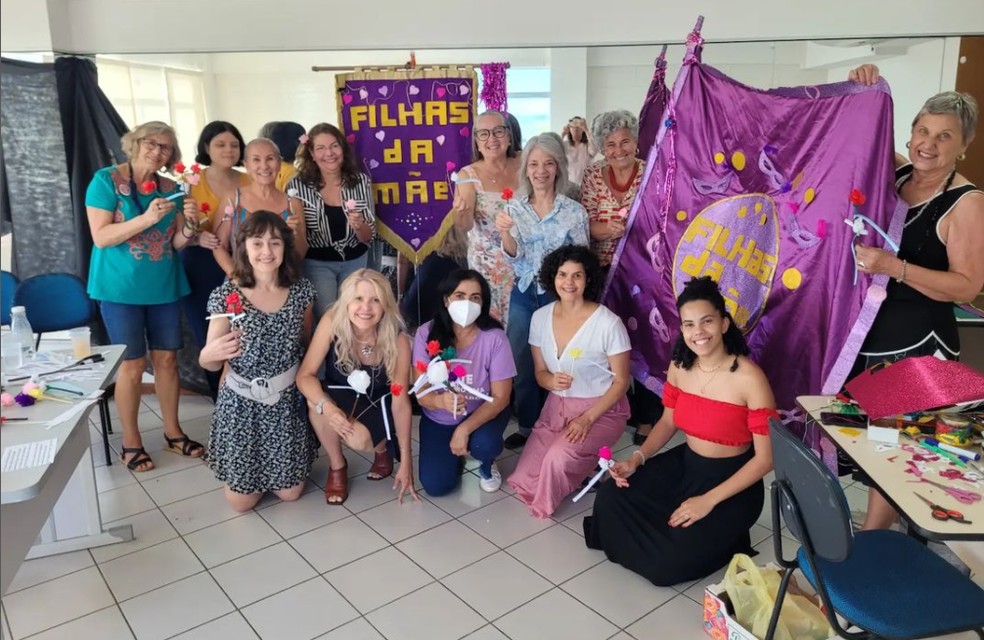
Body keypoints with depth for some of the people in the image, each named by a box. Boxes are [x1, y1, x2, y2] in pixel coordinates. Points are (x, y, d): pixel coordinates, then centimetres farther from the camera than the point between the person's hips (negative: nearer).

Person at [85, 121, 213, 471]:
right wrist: (147, 218, -25)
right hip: (121, 287, -4)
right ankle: (131, 442, 16)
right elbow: (101, 237, -15)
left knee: (167, 358, 9)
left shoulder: (170, 188, 6)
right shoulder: (106, 180, -7)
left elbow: (176, 243, 6)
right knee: (133, 363, 1)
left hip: (164, 286, 4)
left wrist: (189, 225, -15)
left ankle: (173, 432, 23)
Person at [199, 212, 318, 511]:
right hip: (241, 402, -2)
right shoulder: (226, 295, -14)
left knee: (290, 492, 11)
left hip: (287, 400, 2)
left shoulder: (301, 290, -7)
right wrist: (209, 354, -31)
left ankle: (277, 470, 44)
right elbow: (210, 363, -9)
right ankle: (252, 476, 42)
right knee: (242, 500, 9)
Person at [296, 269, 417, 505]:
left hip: (378, 403, -1)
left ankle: (383, 449, 8)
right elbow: (305, 375, -22)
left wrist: (406, 461, -16)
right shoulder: (332, 322, -26)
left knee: (358, 439, -32)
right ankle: (337, 466, -5)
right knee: (315, 402, -33)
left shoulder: (398, 340, -27)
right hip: (341, 398, 2)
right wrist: (326, 406, -44)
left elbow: (400, 402, -19)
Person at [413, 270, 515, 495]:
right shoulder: (427, 333, -18)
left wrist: (465, 428, -31)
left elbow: (501, 397, -18)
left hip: (482, 414, -1)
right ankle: (457, 455, 25)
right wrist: (441, 401, -42)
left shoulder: (494, 337, -21)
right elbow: (421, 393, -17)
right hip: (438, 420, 2)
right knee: (436, 485, -12)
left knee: (484, 444, -34)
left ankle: (486, 465, 6)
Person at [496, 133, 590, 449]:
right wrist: (504, 233, -28)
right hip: (523, 296, 2)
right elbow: (514, 257, -8)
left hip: (559, 295, -2)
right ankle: (528, 427, 29)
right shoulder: (514, 207, 0)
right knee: (522, 363, 11)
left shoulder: (574, 211, -5)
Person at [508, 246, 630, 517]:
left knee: (558, 457, -31)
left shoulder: (608, 323, -19)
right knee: (524, 480, -6)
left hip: (601, 410, -5)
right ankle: (579, 462, 22)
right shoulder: (540, 317, -3)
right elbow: (540, 372, 6)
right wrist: (552, 381, -19)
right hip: (557, 407, 5)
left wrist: (588, 418, -20)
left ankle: (546, 503, 6)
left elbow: (621, 381, -11)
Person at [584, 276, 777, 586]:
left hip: (732, 482, -6)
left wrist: (708, 501, -23)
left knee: (666, 566, -16)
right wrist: (636, 459, -7)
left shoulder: (749, 378, -23)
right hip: (684, 464, 6)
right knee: (610, 497, -9)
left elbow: (766, 457, -19)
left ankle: (721, 541, 13)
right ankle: (664, 537, 15)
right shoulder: (679, 367, -5)